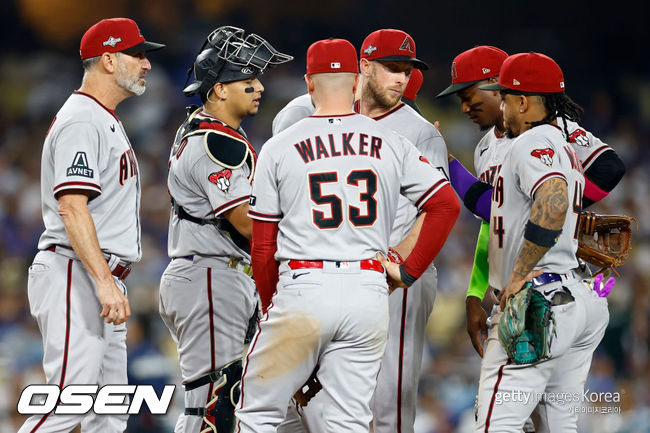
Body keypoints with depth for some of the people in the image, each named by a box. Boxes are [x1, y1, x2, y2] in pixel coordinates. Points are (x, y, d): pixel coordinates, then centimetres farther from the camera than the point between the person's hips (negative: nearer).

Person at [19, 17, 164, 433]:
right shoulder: (81, 122, -13)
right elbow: (72, 208, -23)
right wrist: (105, 283, -29)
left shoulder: (108, 121, 21)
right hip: (74, 274, -11)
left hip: (103, 277, 11)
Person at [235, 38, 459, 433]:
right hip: (368, 292, 2)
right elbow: (448, 205, 3)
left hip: (302, 286, -2)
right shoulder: (390, 144, 6)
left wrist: (271, 306, 15)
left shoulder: (279, 148, 2)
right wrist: (410, 271, 9)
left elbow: (263, 245, 3)